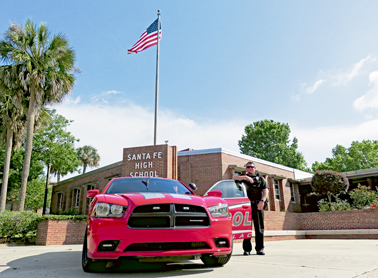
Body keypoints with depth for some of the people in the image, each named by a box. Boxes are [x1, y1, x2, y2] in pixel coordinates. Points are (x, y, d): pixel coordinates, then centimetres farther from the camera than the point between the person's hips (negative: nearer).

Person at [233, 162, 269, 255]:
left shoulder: (260, 178, 19)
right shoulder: (244, 178, 19)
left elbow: (266, 190, 6)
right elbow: (235, 178, -1)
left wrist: (262, 201, -9)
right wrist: (246, 177, -12)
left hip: (258, 205, 1)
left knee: (259, 228, 1)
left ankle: (260, 249, 8)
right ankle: (247, 249, 4)